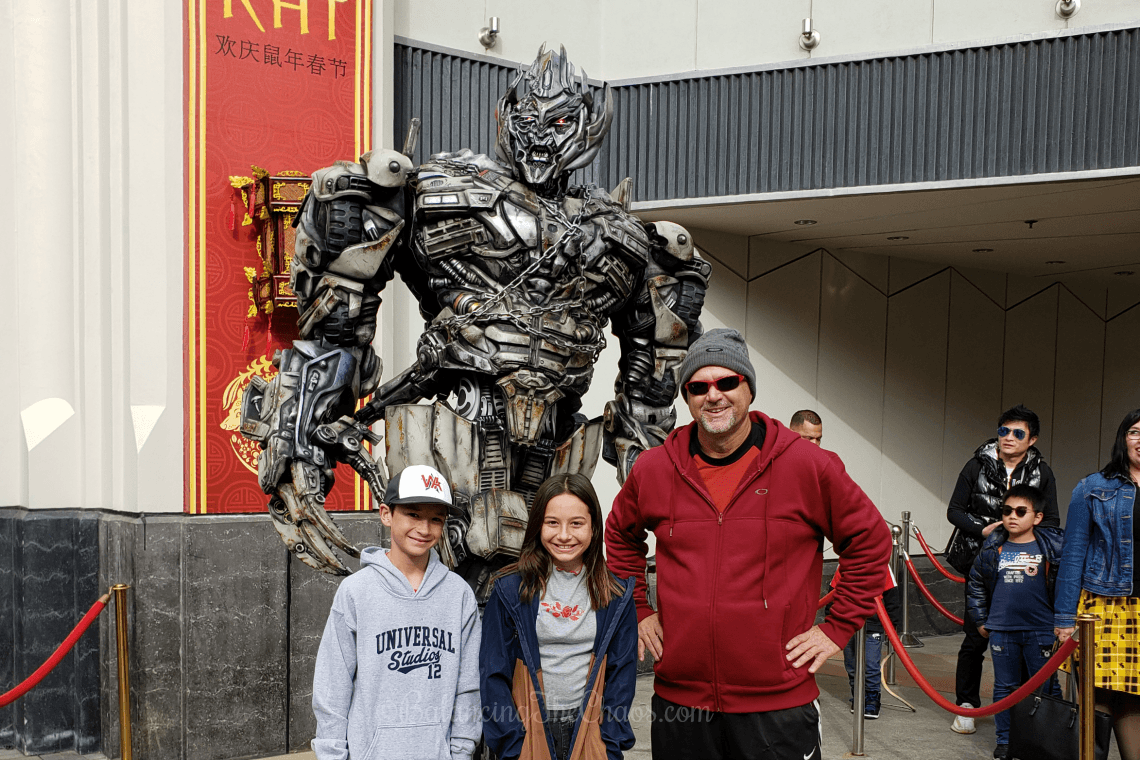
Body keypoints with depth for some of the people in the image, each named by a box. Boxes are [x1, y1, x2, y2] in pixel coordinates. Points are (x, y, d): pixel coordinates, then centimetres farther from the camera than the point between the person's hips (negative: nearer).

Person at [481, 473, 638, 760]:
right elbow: (493, 670, -3)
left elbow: (623, 669, 3)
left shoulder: (617, 595, 2)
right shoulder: (510, 589, -4)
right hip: (529, 729, -1)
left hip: (589, 727, 1)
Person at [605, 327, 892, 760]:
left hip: (778, 704, -2)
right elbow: (620, 537, 22)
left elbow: (869, 542, 5)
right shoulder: (653, 469, 3)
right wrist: (637, 611, 14)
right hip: (678, 698, 3)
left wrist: (837, 627, 1)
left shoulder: (808, 466, -4)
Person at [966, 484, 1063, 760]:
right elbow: (975, 585, 15)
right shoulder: (993, 548, 3)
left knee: (1046, 687, 4)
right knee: (1005, 687, 10)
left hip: (1041, 630, -2)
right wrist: (980, 620, 13)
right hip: (1001, 630, 2)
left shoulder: (1052, 547, -4)